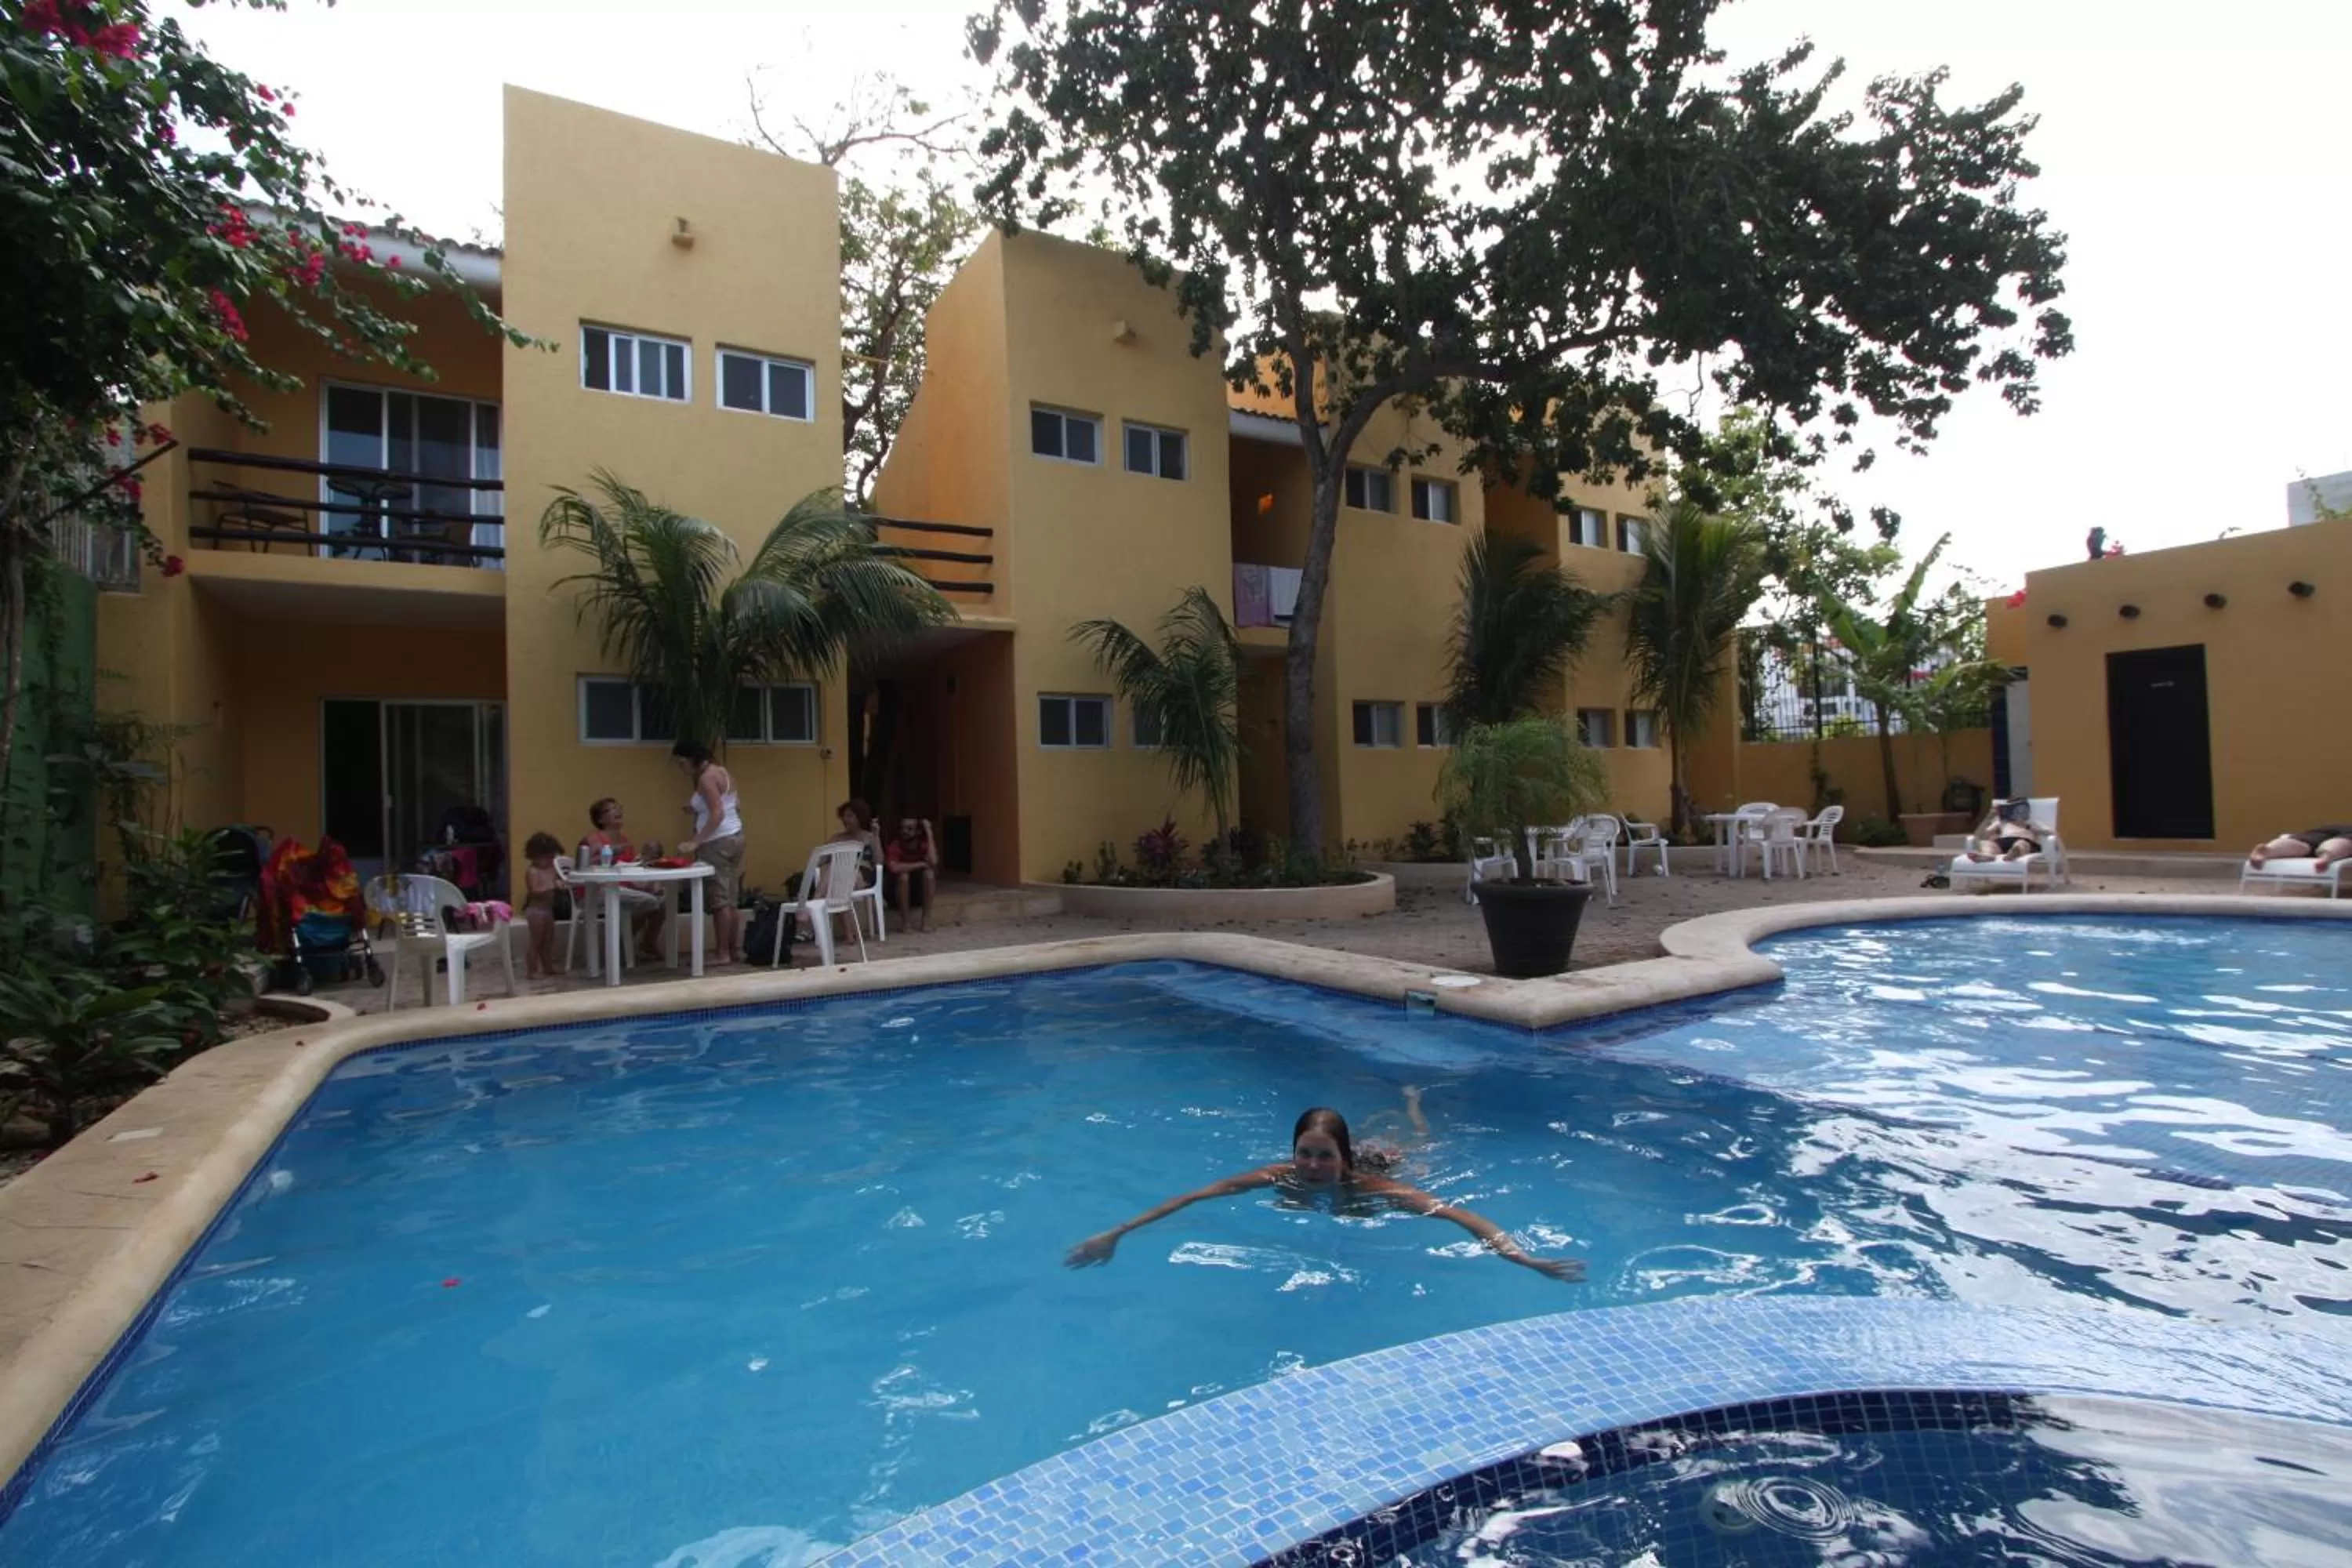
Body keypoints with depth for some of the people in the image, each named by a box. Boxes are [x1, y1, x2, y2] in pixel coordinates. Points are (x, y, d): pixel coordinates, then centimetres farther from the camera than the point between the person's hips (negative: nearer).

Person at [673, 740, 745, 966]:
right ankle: (736, 950, 13)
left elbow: (717, 815, -23)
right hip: (734, 837, 10)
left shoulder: (706, 778, -14)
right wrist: (697, 808, 17)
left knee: (719, 899, -5)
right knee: (730, 899, 11)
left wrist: (694, 842, -25)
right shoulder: (722, 773, 15)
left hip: (718, 842, -10)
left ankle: (723, 954, -2)